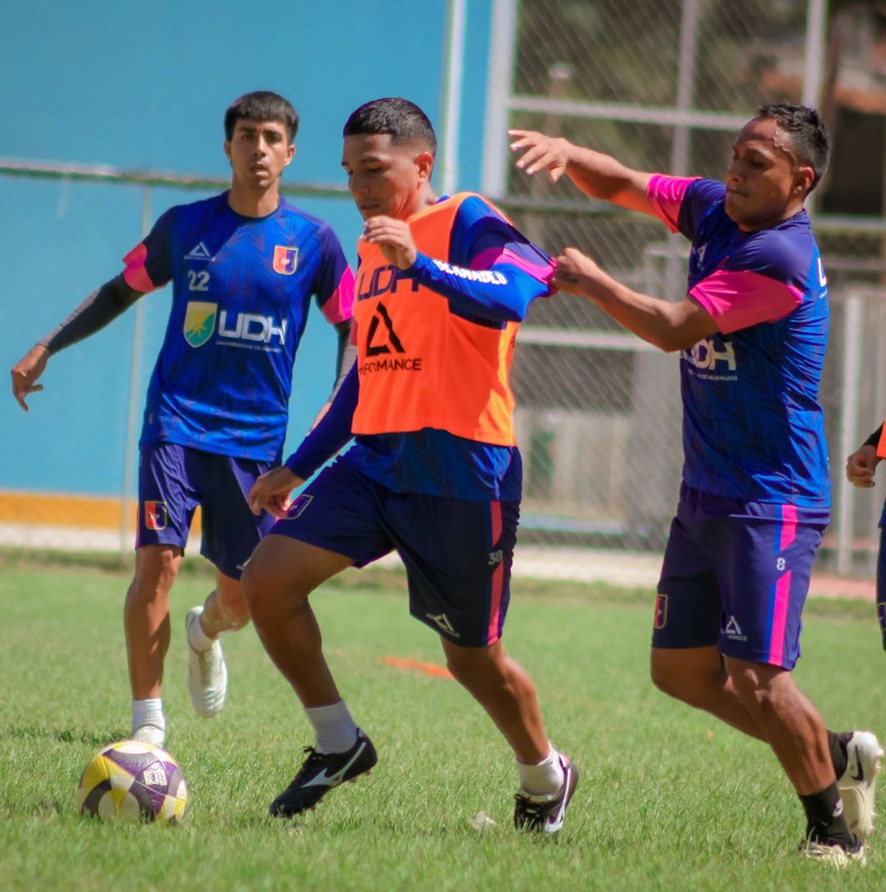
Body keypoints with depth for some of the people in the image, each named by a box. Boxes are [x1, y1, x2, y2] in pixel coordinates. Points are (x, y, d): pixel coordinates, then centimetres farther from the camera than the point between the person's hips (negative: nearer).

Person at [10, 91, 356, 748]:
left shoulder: (312, 240, 0)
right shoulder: (184, 226, 2)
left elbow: (351, 326, 8)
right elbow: (122, 291, 15)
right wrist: (48, 347, 10)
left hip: (257, 439, 1)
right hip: (177, 423, -1)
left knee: (242, 595, 3)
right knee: (158, 560, -18)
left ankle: (205, 634, 43)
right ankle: (148, 724, -7)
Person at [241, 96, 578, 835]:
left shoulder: (469, 223, -8)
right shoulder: (372, 246, 16)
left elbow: (505, 300, -30)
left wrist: (419, 263, -42)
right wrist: (298, 467, 26)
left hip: (461, 473, -7)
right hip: (375, 461, 7)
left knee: (474, 658, 3)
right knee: (267, 580, -9)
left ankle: (545, 777, 31)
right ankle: (338, 743, 7)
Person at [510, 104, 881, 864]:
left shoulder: (781, 257, -19)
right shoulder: (715, 210, 8)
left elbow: (673, 329, -21)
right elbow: (619, 184, 15)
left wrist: (588, 282, -8)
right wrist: (567, 153, -7)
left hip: (771, 501, -9)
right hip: (705, 496, 9)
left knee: (755, 678, -14)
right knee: (681, 670, 10)